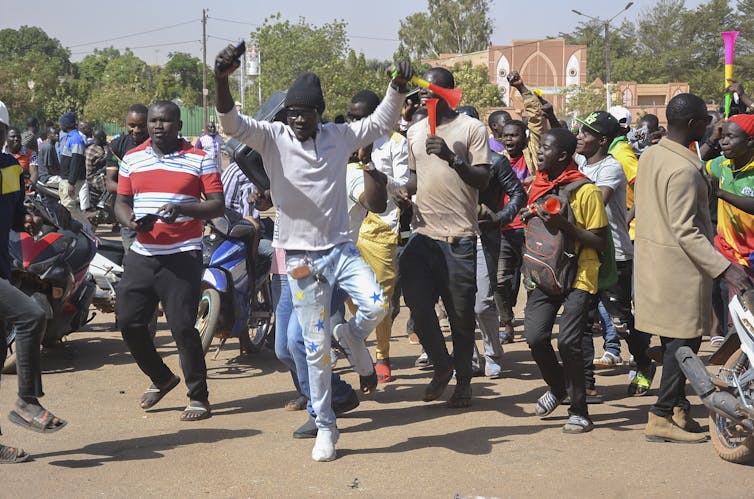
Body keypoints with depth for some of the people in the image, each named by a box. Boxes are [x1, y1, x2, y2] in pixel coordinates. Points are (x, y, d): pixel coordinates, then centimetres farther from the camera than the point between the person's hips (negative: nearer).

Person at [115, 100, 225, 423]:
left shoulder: (199, 160, -1)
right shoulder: (132, 160, 10)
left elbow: (218, 205, -5)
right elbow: (121, 202, 13)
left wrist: (182, 209, -22)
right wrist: (131, 221, -10)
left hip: (182, 256, -5)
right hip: (142, 255, 5)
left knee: (183, 327, -7)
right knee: (128, 321, 4)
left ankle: (198, 397, 8)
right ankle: (161, 378, 28)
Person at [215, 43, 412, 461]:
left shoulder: (339, 136, 5)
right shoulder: (273, 138, -4)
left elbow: (382, 122, 16)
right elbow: (231, 123, -18)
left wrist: (398, 88, 0)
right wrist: (221, 80, -35)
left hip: (341, 249, 2)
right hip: (300, 258, -2)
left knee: (376, 305, -23)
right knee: (316, 347, 2)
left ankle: (352, 337, 14)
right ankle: (325, 427, 16)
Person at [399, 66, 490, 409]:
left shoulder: (471, 129, -2)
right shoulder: (415, 132, 14)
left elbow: (482, 179, -7)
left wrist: (452, 157, -21)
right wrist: (405, 191, 3)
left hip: (459, 236, -4)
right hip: (422, 233, 4)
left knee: (461, 313, 3)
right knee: (418, 304, -1)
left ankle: (463, 380, 19)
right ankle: (441, 365, 22)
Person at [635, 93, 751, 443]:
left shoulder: (649, 156, 7)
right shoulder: (684, 169, -21)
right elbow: (685, 230, -24)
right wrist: (724, 268, -26)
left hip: (652, 259, 9)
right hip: (680, 265, -9)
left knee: (672, 339, 16)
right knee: (685, 339, -3)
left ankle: (678, 408, 24)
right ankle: (662, 417, -1)